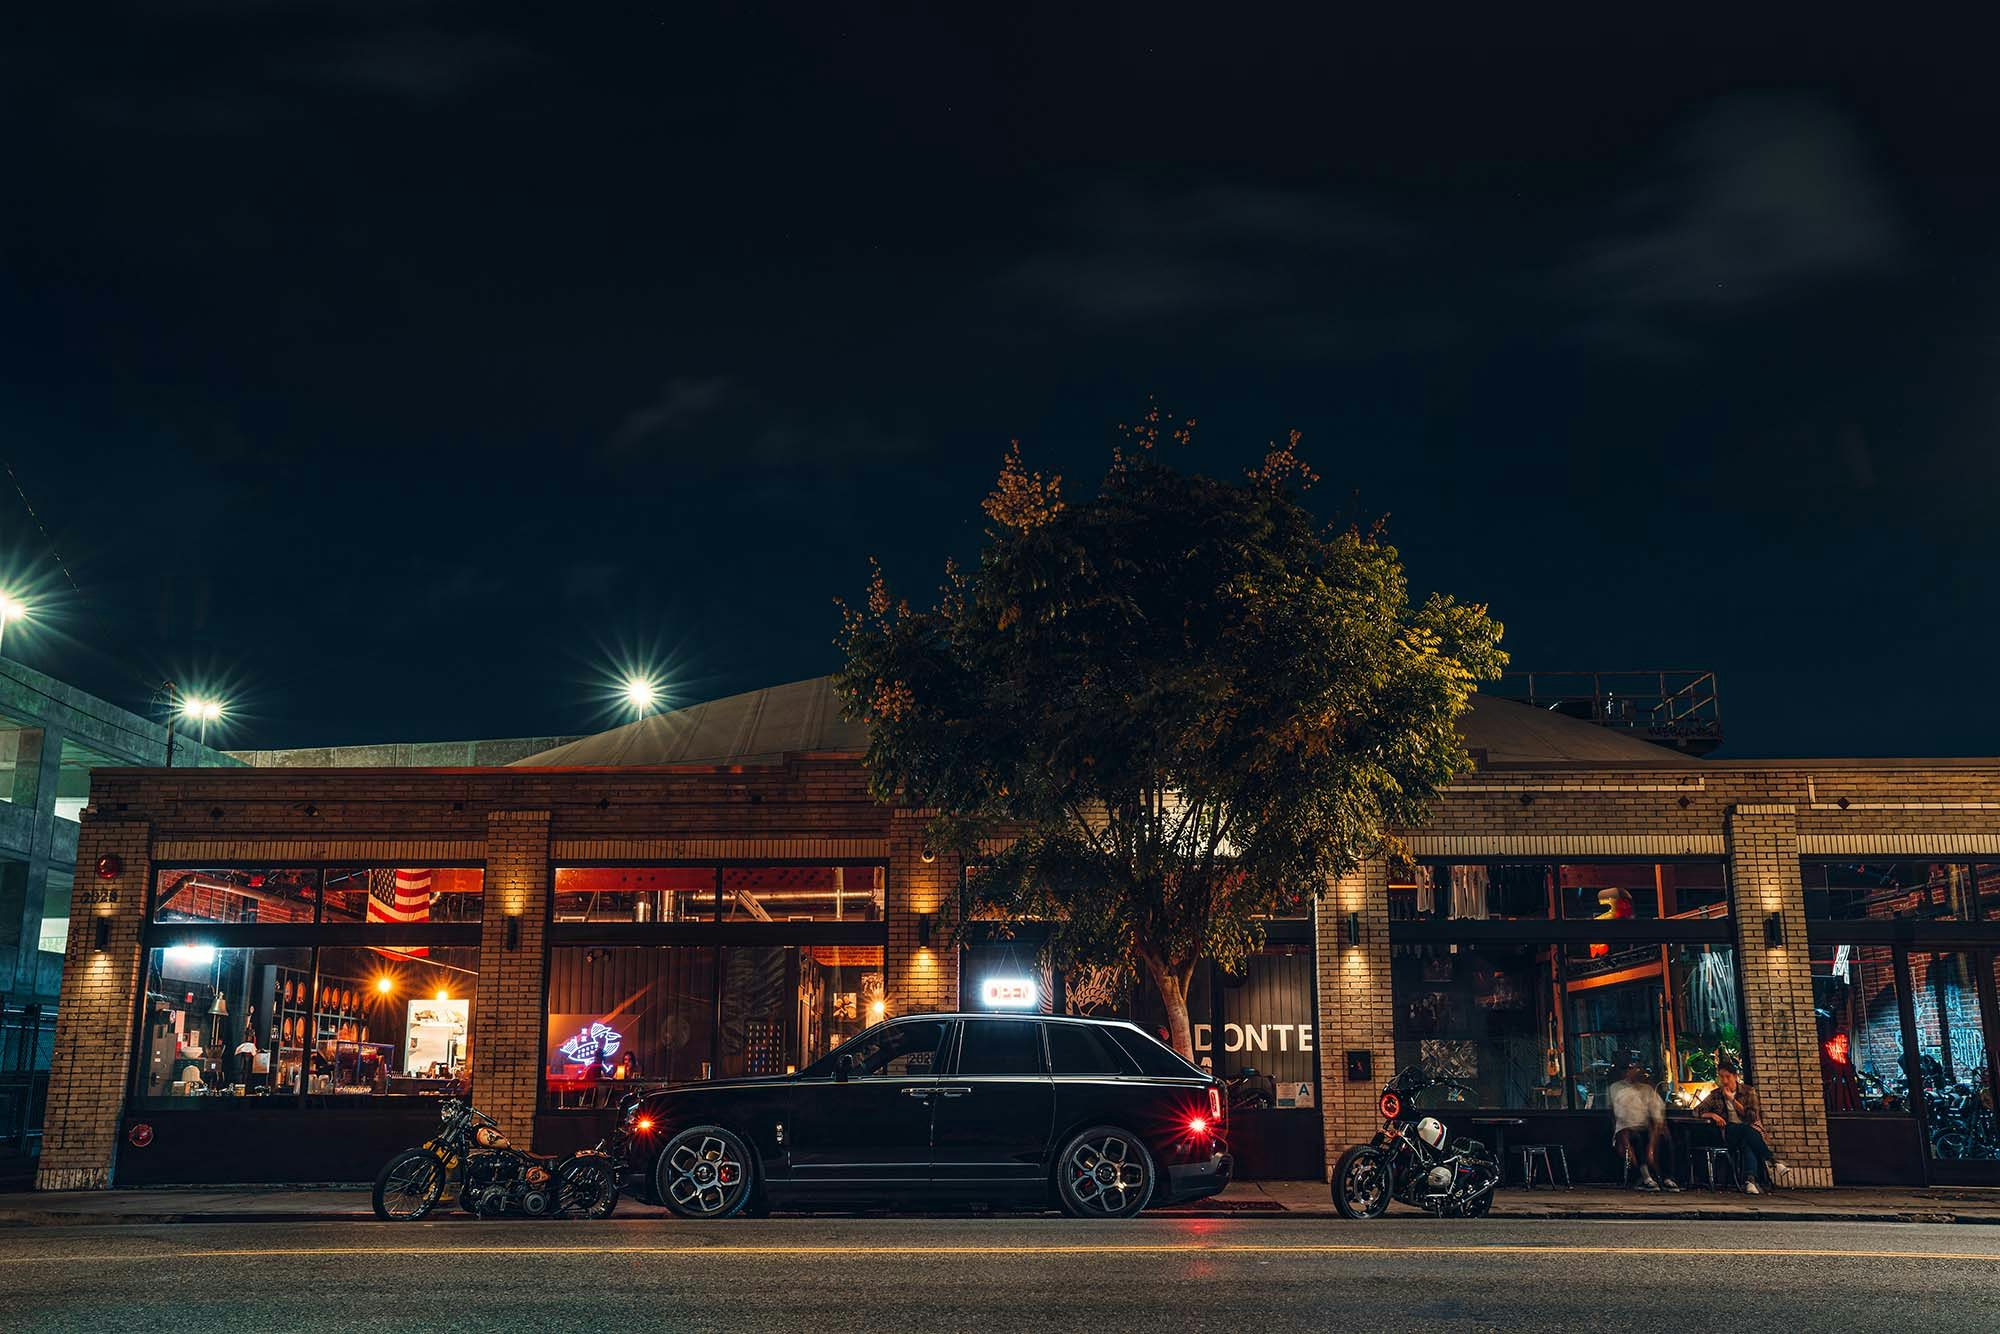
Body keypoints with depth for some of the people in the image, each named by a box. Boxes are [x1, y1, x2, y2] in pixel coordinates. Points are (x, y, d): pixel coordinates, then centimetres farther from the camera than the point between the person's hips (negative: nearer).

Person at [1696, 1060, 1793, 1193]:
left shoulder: (1748, 1091, 9)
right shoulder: (1715, 1095, 12)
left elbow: (1753, 1117, 0)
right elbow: (1696, 1111, 12)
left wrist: (1733, 1100, -7)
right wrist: (1711, 1115, -9)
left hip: (1752, 1131, 0)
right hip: (1730, 1134, 0)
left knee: (1748, 1145, -40)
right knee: (1746, 1129, -37)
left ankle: (1750, 1179, -56)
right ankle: (1772, 1161, -42)